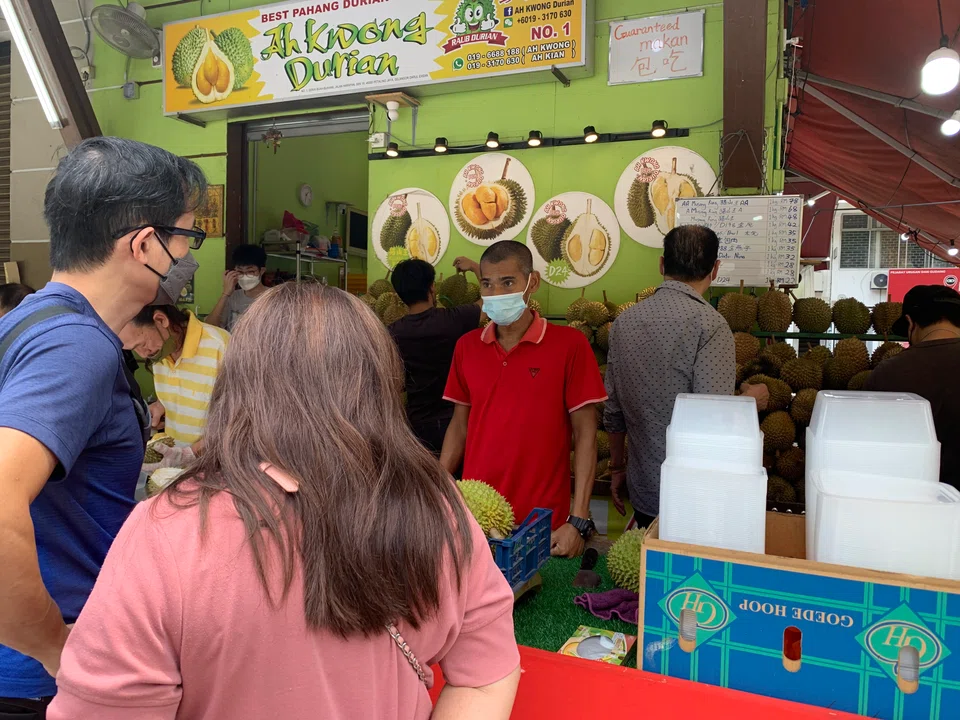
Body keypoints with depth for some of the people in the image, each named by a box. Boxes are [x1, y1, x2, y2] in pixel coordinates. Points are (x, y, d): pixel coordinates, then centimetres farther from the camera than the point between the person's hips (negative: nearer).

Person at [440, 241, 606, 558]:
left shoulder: (569, 344, -9)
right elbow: (460, 424, 11)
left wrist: (578, 521, -12)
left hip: (543, 524, -3)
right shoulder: (466, 347, 4)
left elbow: (585, 434, -8)